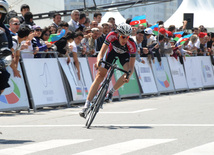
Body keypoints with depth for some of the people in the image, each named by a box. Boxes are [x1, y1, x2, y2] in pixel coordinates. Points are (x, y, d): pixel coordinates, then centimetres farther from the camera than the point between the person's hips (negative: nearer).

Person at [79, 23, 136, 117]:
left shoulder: (131, 45, -38)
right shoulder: (112, 36, -37)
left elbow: (131, 66, -36)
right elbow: (101, 53, -36)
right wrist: (99, 61, -58)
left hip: (124, 54, 0)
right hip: (112, 50, 0)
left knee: (128, 72, -28)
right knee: (100, 75, -10)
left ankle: (111, 92, -5)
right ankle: (87, 105, -10)